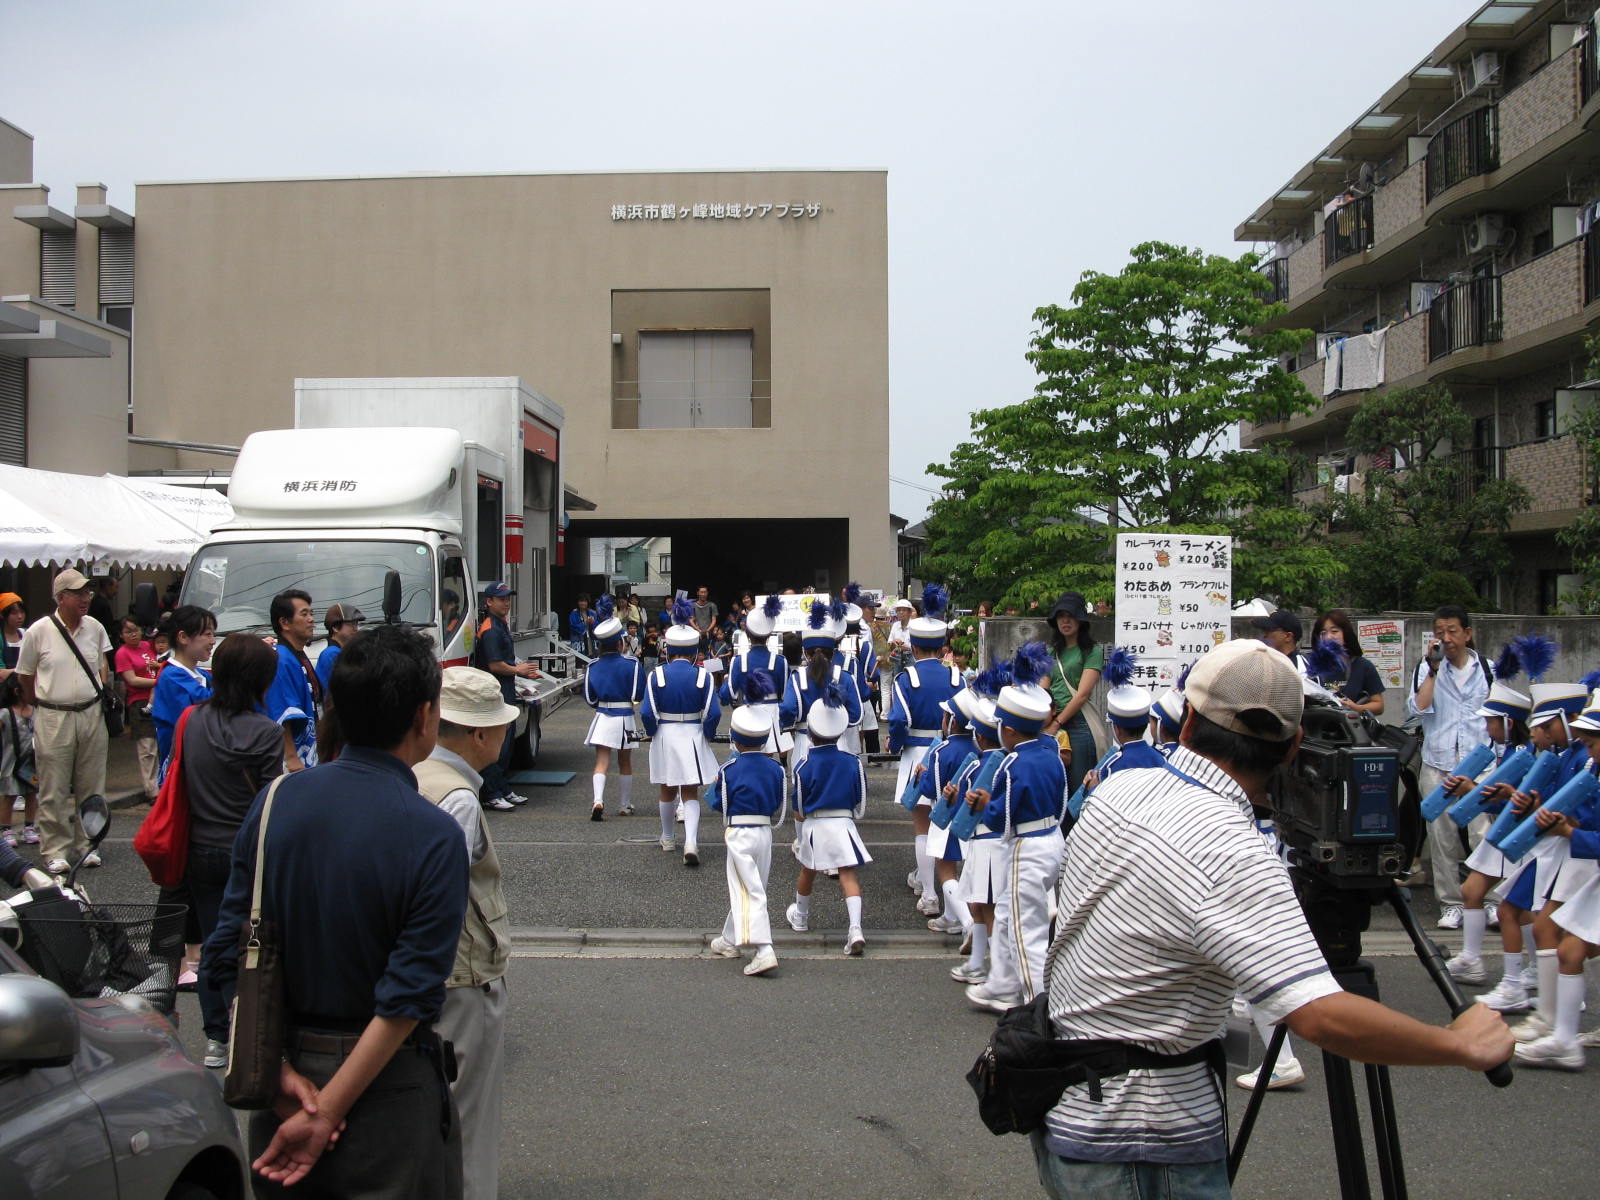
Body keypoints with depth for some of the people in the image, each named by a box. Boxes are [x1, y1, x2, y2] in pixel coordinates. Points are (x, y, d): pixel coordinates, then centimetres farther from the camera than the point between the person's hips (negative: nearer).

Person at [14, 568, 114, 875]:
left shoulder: (95, 628, 4)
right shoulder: (39, 631, -7)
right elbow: (25, 675, 4)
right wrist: (38, 705, 8)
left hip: (91, 715, 4)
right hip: (53, 719, -3)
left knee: (91, 786, 8)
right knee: (54, 791, -1)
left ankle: (86, 844, 19)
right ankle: (55, 850, 7)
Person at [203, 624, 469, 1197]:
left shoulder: (276, 800, -5)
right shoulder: (435, 837, -18)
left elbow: (229, 955, -5)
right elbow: (409, 997, -21)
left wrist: (281, 1073, -5)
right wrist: (327, 1114, -16)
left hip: (289, 1064, 4)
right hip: (384, 1083, -4)